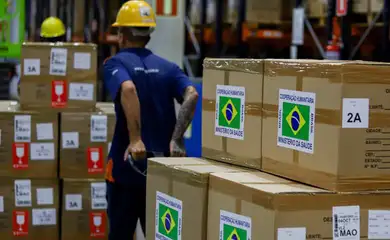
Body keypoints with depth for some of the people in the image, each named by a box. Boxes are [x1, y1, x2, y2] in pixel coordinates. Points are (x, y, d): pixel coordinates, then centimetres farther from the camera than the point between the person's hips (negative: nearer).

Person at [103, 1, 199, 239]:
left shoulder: (116, 63, -2)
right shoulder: (169, 68, 10)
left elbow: (128, 89, -25)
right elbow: (192, 95, -10)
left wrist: (135, 139, -29)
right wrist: (175, 139, -14)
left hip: (128, 165, -4)